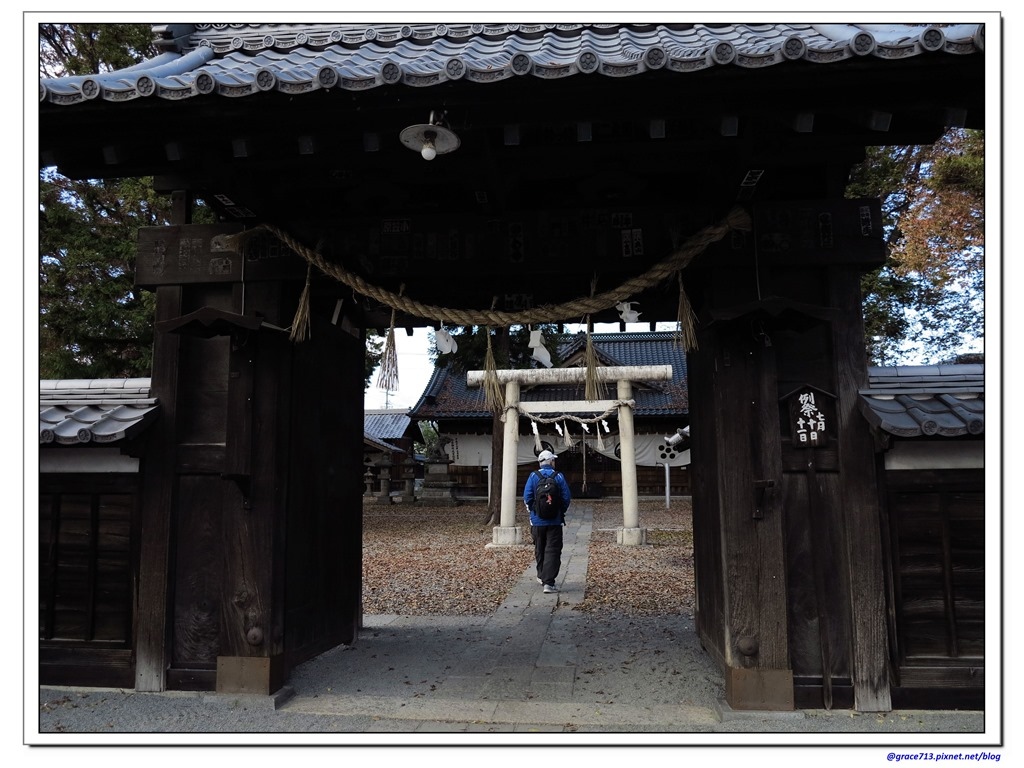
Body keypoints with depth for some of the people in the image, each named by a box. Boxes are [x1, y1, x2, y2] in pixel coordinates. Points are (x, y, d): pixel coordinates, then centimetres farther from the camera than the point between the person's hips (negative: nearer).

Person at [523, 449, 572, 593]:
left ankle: (541, 576, 34)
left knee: (539, 549, 18)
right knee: (553, 551, -1)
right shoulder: (559, 476, -4)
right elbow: (567, 497, -5)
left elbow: (527, 497, -6)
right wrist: (561, 512, 10)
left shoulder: (533, 476, -3)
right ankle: (548, 582, -10)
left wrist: (532, 511, 10)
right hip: (555, 521, -2)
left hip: (537, 520, 2)